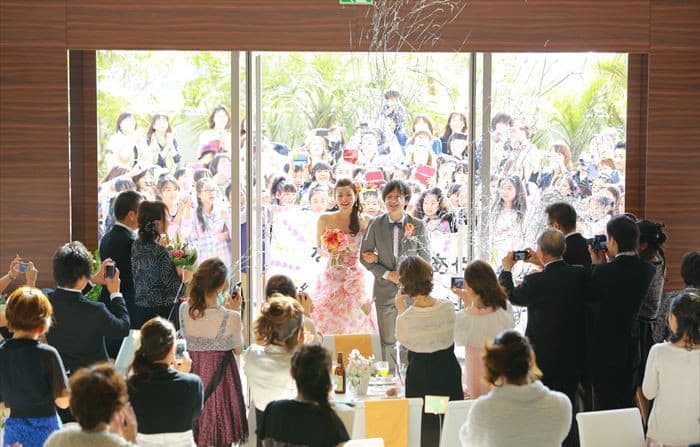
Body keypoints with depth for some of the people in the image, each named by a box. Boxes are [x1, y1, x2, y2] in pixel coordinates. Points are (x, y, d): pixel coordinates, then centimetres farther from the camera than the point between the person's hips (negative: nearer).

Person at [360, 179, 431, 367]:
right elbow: (365, 257, 3)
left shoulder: (418, 226, -3)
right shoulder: (375, 225, 0)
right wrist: (387, 274, -11)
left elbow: (425, 259, -1)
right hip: (385, 290, 1)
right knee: (387, 341, 8)